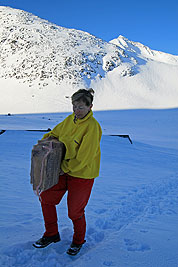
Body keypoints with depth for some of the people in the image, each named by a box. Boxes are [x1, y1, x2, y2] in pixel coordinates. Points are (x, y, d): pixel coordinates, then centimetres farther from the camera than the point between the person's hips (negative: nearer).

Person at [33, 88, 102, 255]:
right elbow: (56, 132, 17)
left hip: (82, 174, -7)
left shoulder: (92, 126, -22)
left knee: (75, 212, 6)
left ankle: (78, 241, 37)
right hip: (64, 170, 8)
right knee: (46, 198, 13)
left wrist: (65, 168, -16)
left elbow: (83, 158, -24)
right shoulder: (71, 119, 0)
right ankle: (52, 234, 34)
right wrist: (43, 141, -1)